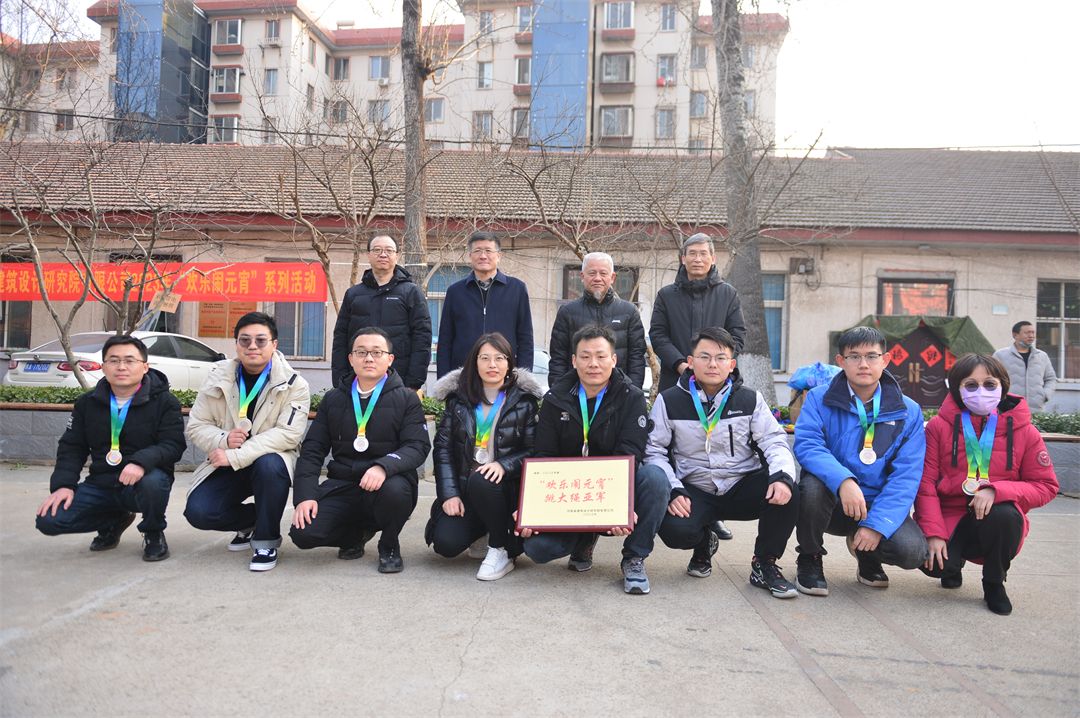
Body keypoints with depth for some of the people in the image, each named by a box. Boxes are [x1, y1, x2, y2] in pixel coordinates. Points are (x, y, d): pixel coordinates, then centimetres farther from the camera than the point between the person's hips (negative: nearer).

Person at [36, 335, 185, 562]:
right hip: (101, 483, 5)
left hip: (144, 478, -4)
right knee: (49, 520, -14)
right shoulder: (87, 403, 9)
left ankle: (153, 534, -5)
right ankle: (114, 521, 16)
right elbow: (71, 447, 11)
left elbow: (173, 445, -14)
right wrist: (63, 484, -6)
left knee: (152, 482, -39)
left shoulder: (164, 402, -5)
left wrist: (142, 462, -33)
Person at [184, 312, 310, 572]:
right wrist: (223, 440, -20)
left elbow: (287, 434, -21)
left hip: (271, 461, -3)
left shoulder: (293, 385, -10)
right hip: (227, 465, 4)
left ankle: (266, 539, -14)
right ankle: (251, 521, 13)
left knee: (269, 465, -38)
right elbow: (195, 426, 3)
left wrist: (235, 456, -28)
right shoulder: (219, 377, 2)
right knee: (198, 512, -20)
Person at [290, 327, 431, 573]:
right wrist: (304, 496, -7)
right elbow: (312, 449, 9)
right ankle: (356, 533, 14)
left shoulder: (406, 399, 2)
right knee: (303, 533, -21)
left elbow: (417, 447, -9)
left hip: (387, 481, -3)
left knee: (393, 490, -37)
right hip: (342, 485, 3)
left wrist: (383, 467, -30)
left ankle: (389, 545, -3)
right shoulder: (333, 399, 13)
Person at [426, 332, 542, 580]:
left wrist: (503, 465, -23)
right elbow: (443, 447, 1)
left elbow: (534, 450, -4)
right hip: (464, 488, 2)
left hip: (506, 485, -2)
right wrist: (449, 494, -9)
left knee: (480, 481, -36)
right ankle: (483, 530, 14)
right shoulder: (458, 396, 5)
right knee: (445, 543, -20)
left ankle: (502, 551, -14)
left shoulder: (524, 399, -1)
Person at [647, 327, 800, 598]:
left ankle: (764, 564, -3)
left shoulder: (750, 399, 6)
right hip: (694, 491, -1)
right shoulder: (669, 401, 1)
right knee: (675, 530, -31)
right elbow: (654, 451, -2)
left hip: (742, 486, 1)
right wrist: (672, 490, -17)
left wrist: (782, 476, -22)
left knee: (787, 494, -29)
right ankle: (704, 544, 11)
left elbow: (774, 441, 0)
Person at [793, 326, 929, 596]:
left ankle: (865, 554, 13)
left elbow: (906, 475, -9)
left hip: (878, 505, 1)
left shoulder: (908, 412, -2)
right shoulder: (819, 399, -5)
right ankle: (809, 559, -5)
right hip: (833, 503, -1)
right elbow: (806, 445, -21)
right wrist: (843, 480, -39)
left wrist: (877, 524, -21)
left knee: (912, 550, -26)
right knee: (813, 484, -35)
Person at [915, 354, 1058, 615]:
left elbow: (1046, 486, -1)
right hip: (948, 518, 0)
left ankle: (994, 584, -3)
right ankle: (953, 564, 15)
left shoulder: (1024, 432, -2)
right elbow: (926, 482, -8)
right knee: (934, 563, -29)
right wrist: (933, 533, -18)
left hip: (996, 518, 1)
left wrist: (997, 491, -20)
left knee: (1005, 516, -35)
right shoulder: (939, 426, -5)